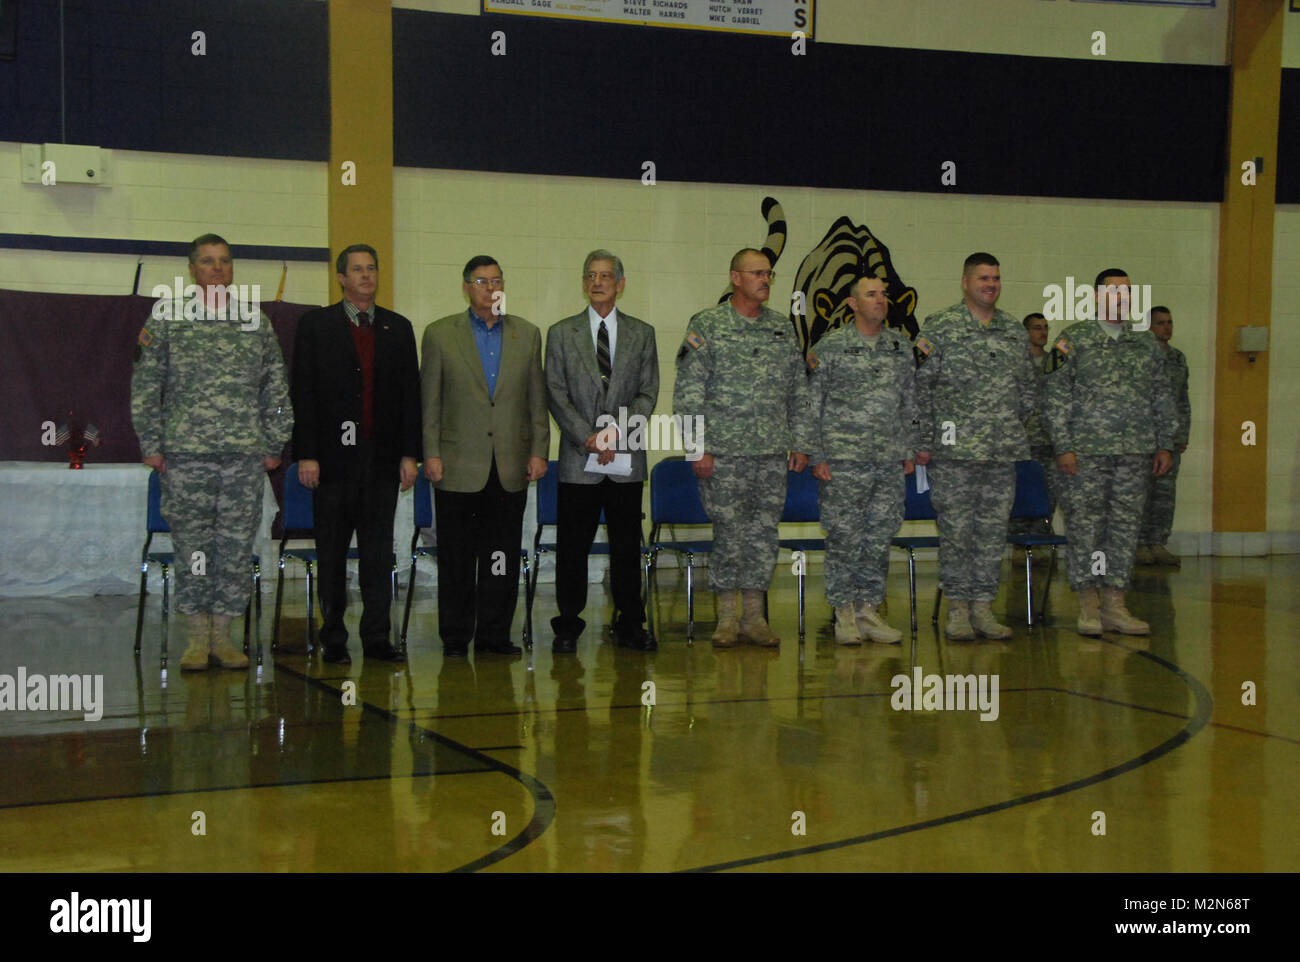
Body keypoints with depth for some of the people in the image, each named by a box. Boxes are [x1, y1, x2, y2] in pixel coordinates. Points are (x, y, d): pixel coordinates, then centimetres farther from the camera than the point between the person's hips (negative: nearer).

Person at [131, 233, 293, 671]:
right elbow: (144, 388, 4)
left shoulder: (257, 321, 9)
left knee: (237, 544, 2)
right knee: (191, 545, 0)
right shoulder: (166, 319, 4)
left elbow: (276, 389, 11)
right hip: (186, 453, -2)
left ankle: (222, 634, 12)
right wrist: (151, 445, -1)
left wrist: (274, 445, 6)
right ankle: (197, 638, 10)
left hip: (246, 454, 2)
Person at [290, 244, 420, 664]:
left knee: (379, 550, 5)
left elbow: (411, 394, 10)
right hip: (334, 456, -2)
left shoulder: (398, 328, 12)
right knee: (332, 553, 4)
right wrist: (306, 454, -8)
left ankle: (377, 636, 11)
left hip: (383, 456, 2)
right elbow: (303, 393, -1)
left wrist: (410, 454, 3)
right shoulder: (315, 326, 3)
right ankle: (333, 639, 12)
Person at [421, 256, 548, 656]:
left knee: (502, 557, 5)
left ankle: (494, 634, 14)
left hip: (510, 467, 2)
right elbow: (429, 400, 2)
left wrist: (539, 451, 4)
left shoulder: (527, 334, 10)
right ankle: (455, 637, 12)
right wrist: (430, 454, -4)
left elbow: (536, 400, 11)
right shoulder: (440, 334, 3)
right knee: (456, 558, 3)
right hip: (460, 465, -2)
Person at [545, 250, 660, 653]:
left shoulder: (642, 333, 10)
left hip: (627, 458, 1)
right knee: (572, 546, 1)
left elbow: (648, 392, 4)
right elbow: (556, 394, 1)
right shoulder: (561, 333, 7)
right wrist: (588, 437, -11)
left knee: (627, 544, 5)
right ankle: (568, 626, 10)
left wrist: (617, 432, -11)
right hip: (578, 459, -1)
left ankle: (630, 625, 14)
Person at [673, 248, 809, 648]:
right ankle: (727, 618, 10)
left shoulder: (783, 328, 12)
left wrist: (800, 443, 10)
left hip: (774, 453, 4)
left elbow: (799, 391, 16)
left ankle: (754, 616, 15)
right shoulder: (707, 325, -2)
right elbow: (687, 393, -5)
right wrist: (698, 448, -11)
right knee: (729, 532, -1)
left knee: (765, 532, 6)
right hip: (724, 451, -4)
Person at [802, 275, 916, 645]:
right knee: (844, 538, -2)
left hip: (890, 462, 4)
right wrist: (817, 456, -6)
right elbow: (812, 404, -2)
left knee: (879, 538, 7)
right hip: (844, 461, -4)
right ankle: (844, 614, 7)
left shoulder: (901, 346, 12)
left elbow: (910, 403, 17)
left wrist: (909, 451, 12)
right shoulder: (830, 347, -2)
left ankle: (869, 610, 15)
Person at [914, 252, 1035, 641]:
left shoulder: (1014, 330, 12)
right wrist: (924, 442, -7)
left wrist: (1015, 432, 14)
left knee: (993, 532, 6)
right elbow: (920, 387, -4)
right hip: (954, 451, -4)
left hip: (1003, 453, 4)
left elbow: (1027, 387, 20)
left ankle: (983, 606, 14)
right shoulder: (939, 327, -3)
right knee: (955, 531, 0)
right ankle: (957, 608, 9)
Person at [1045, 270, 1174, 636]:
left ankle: (1115, 605, 12)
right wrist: (1063, 447, -10)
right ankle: (1088, 606, 7)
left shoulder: (1146, 341, 12)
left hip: (1135, 453, 4)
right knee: (1084, 527, -1)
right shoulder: (1073, 338, 0)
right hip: (1086, 453, -4)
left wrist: (1164, 445, 9)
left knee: (1125, 526, 5)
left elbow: (1162, 397, 15)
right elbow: (1057, 397, -4)